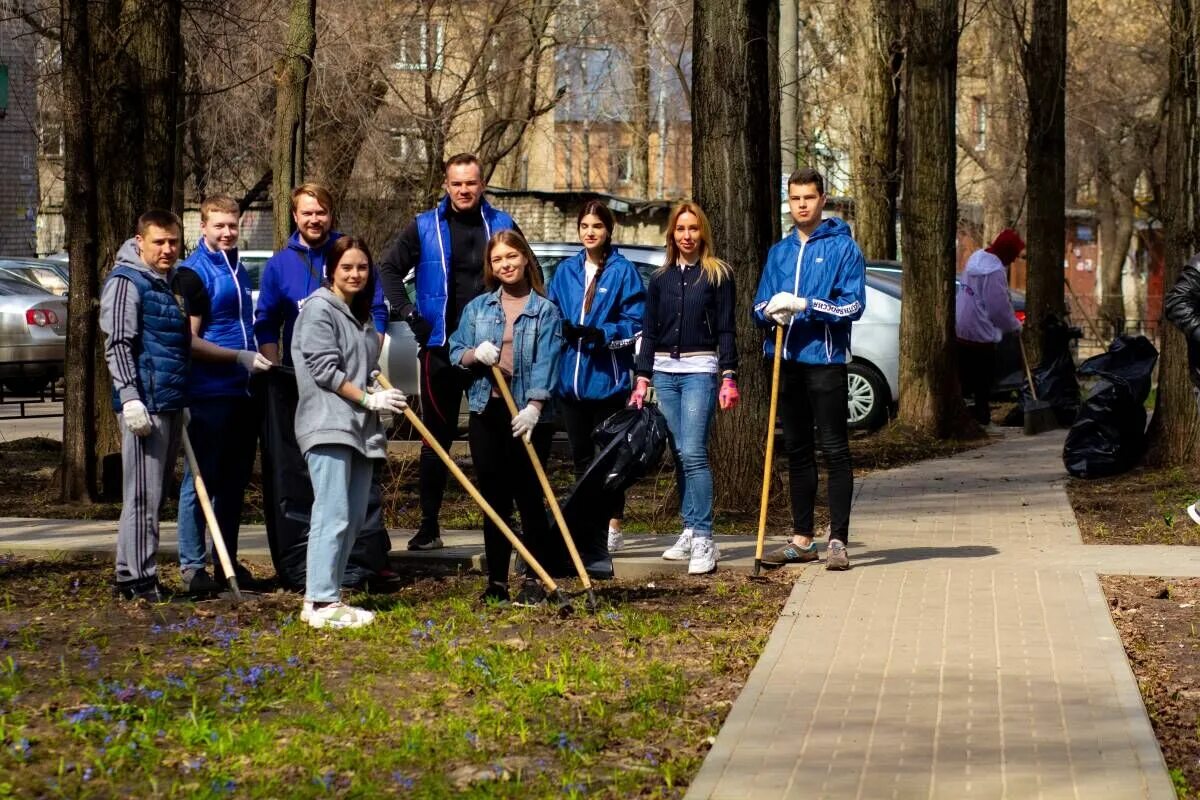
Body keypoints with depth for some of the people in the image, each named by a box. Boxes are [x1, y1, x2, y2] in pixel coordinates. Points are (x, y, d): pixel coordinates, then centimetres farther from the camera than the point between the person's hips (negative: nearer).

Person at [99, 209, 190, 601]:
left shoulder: (169, 284, 18)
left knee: (155, 493, 12)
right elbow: (117, 344, -14)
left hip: (171, 405, 9)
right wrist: (130, 398, -22)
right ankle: (137, 577, -5)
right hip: (145, 404, -9)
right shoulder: (127, 282, -8)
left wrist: (185, 400, 24)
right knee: (143, 494, -8)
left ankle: (133, 574, 18)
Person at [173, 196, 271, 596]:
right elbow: (190, 341, -13)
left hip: (242, 391, 8)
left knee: (235, 480, 11)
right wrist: (240, 357, -17)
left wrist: (257, 357, 16)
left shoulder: (238, 270, 16)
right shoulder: (192, 274, -8)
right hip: (209, 394, -8)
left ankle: (229, 563, 19)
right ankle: (192, 566, -1)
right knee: (201, 479, -5)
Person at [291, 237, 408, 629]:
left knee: (354, 517, 7)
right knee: (333, 516, -14)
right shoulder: (319, 309, -5)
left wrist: (384, 394, 9)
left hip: (360, 427, 9)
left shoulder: (361, 314, 21)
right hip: (328, 425, -9)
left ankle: (326, 596, 12)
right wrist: (369, 398, -12)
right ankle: (321, 603, -15)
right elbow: (325, 369, -12)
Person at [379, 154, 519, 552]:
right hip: (440, 347, 0)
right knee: (437, 437, 4)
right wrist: (407, 312, -3)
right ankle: (429, 525, 9)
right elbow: (389, 269, 9)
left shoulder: (502, 225, 5)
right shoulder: (425, 227, 3)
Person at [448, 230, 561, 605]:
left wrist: (534, 408, -20)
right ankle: (496, 582, 12)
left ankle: (533, 581, 5)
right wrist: (474, 354, -11)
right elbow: (455, 353, 11)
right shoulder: (477, 308, 12)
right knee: (493, 499, 6)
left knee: (529, 497, -1)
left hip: (529, 416, -3)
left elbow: (546, 363, -8)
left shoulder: (546, 312, 1)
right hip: (487, 410, 3)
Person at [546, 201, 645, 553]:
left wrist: (601, 334, -21)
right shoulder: (566, 271, 10)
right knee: (580, 455, 11)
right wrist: (563, 329, -7)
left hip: (608, 379, -5)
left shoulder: (624, 271, -4)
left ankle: (613, 527, 5)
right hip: (571, 378, 5)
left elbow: (635, 324, -6)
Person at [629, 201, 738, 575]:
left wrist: (729, 377, -9)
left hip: (700, 370, -5)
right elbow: (649, 332, 15)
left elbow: (726, 330, -1)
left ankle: (703, 538, -17)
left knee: (693, 452, -15)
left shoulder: (718, 275, 2)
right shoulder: (660, 278, 13)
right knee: (679, 456, 6)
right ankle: (690, 531, 13)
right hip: (664, 372, 5)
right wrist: (643, 378, 8)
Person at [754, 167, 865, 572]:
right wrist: (771, 311, -9)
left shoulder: (842, 247, -2)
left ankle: (838, 541, -4)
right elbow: (759, 305, 14)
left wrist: (805, 305, -19)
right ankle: (802, 539, 18)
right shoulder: (779, 251, 15)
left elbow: (853, 305, -10)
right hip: (786, 359, 6)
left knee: (834, 450, -6)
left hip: (825, 360, -6)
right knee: (796, 451, 11)